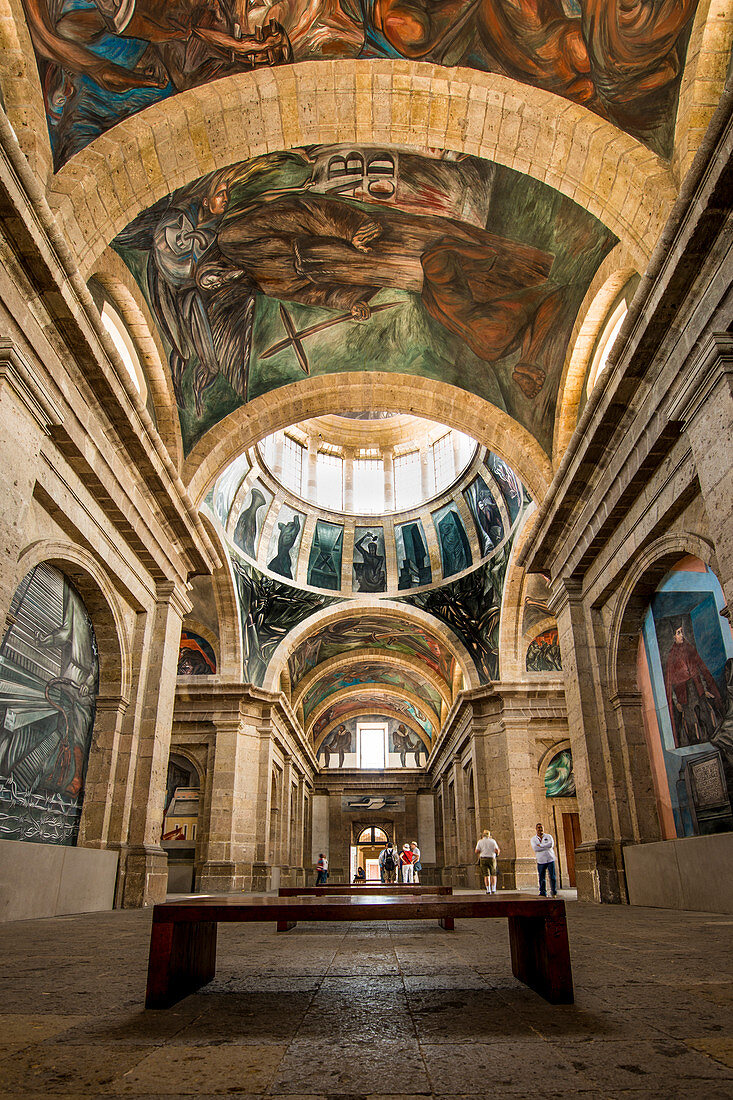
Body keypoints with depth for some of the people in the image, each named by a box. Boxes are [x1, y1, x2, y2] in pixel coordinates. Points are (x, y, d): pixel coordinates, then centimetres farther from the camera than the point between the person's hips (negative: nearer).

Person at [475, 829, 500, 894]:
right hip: (492, 859, 0)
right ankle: (493, 889, 1)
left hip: (483, 859, 0)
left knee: (486, 875, 3)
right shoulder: (492, 841, 3)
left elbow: (477, 851, -5)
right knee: (493, 875, 11)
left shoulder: (480, 841, 3)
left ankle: (488, 890, -4)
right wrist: (498, 853, 16)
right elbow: (496, 850, -7)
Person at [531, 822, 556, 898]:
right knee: (542, 878, -1)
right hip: (541, 861, 0)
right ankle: (543, 893, 8)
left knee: (552, 877, -1)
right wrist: (546, 847, -10)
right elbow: (535, 848, -10)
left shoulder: (548, 836, 8)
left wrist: (540, 845, -9)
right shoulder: (533, 839, 8)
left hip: (550, 859, 0)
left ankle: (554, 892, 12)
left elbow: (551, 844, -12)